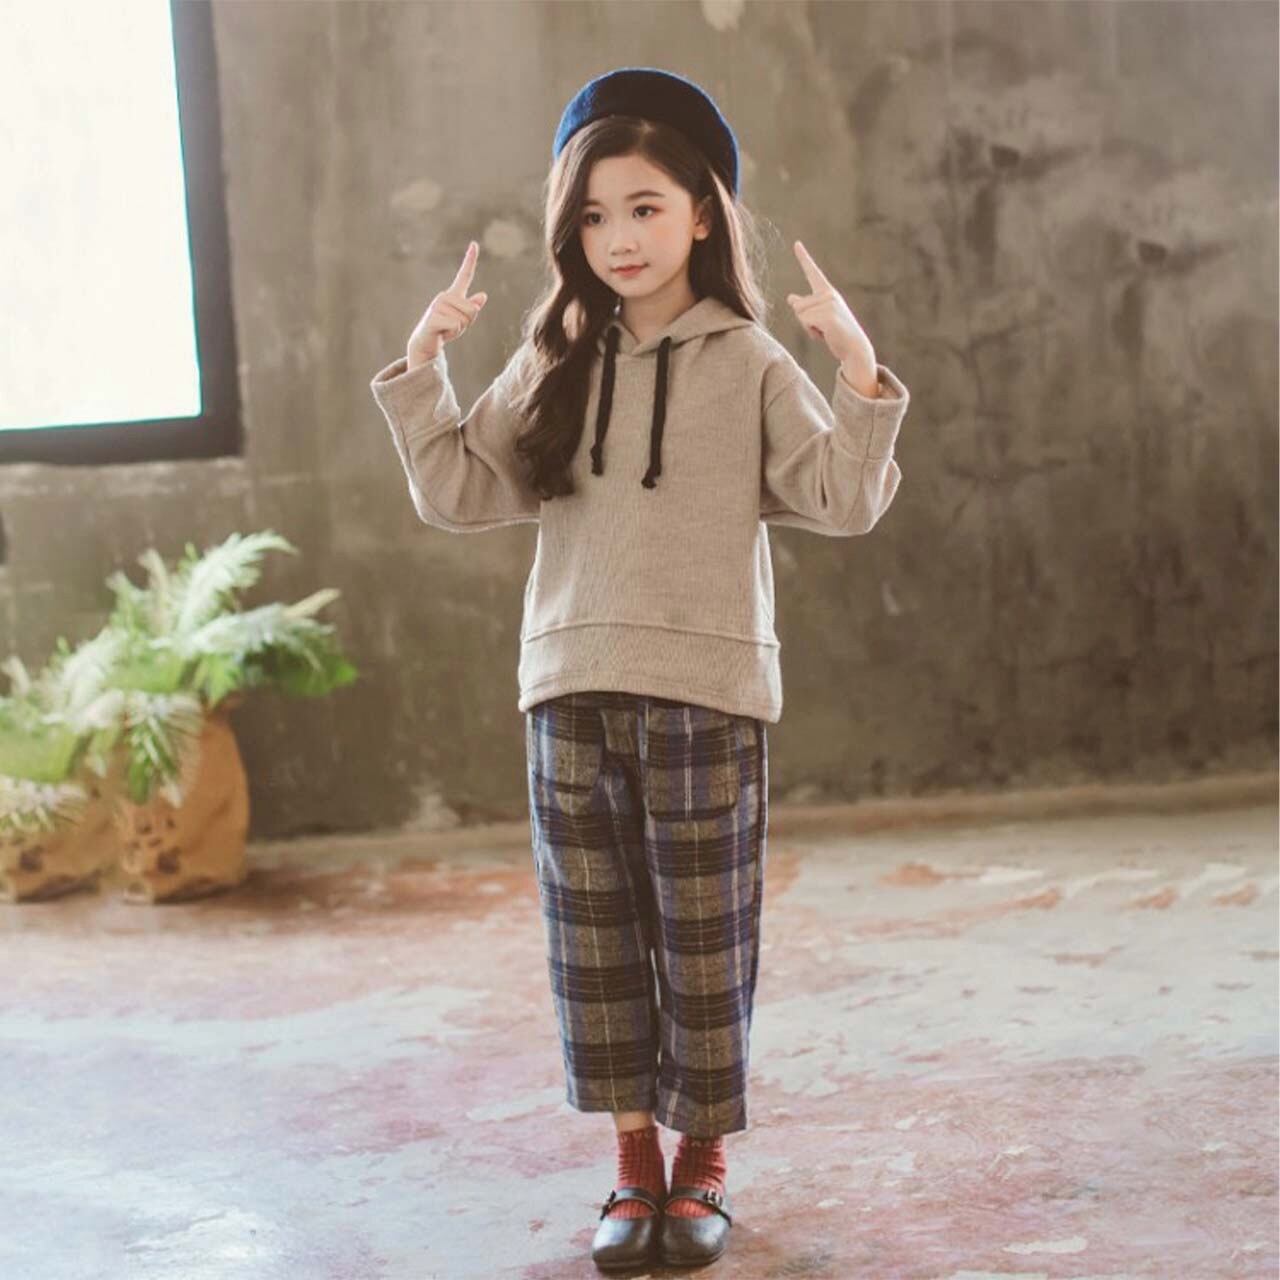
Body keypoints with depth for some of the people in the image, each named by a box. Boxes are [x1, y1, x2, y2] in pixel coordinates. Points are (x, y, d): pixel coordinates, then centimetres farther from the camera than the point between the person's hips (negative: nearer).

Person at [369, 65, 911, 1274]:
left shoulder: (749, 362, 0)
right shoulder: (554, 365, 9)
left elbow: (843, 502, -5)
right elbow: (457, 495, 8)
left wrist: (859, 369, -16)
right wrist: (421, 367, 0)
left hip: (705, 693, -3)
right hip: (569, 690, 3)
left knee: (704, 942, 5)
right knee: (594, 939, 8)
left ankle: (703, 1162, 21)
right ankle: (635, 1161, 21)